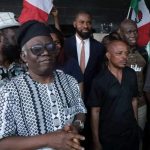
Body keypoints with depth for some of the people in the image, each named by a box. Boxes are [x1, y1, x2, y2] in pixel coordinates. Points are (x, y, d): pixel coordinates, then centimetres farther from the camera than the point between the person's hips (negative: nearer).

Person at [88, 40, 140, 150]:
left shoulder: (131, 74, -3)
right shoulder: (100, 80, -16)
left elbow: (134, 100, 8)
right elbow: (95, 111, -13)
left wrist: (136, 124, 9)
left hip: (132, 133, 4)